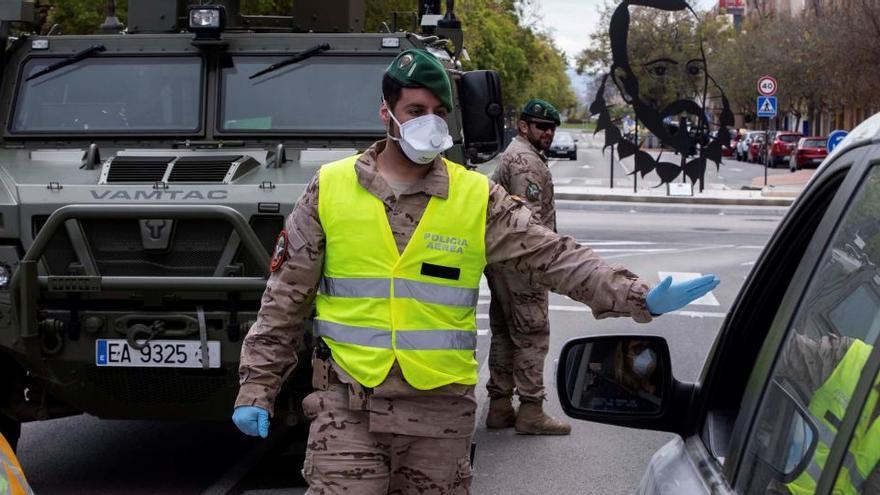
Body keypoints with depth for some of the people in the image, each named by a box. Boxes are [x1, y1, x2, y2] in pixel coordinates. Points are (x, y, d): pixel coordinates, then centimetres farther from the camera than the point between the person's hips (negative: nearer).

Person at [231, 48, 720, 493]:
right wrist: (256, 386, 1)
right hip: (346, 405, -1)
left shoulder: (477, 198, 1)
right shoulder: (330, 188, 1)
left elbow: (556, 257, -3)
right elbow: (285, 299, 4)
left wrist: (638, 297, -15)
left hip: (441, 407, 1)